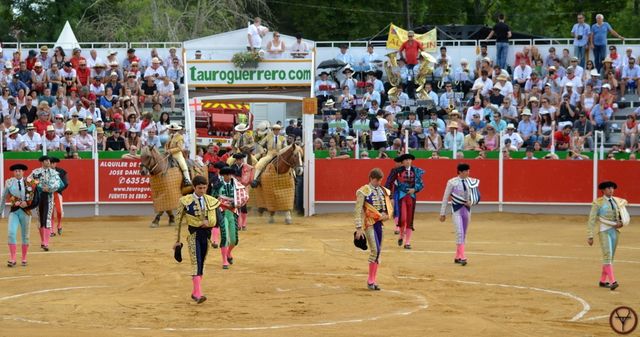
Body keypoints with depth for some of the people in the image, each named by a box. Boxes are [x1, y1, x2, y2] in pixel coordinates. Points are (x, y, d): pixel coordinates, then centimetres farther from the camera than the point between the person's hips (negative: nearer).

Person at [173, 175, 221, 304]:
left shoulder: (211, 201, 7)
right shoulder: (186, 201, -3)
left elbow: (216, 220, 8)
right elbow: (179, 221, 1)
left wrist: (208, 222, -14)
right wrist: (178, 240, 1)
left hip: (206, 234, 4)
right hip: (193, 235, -4)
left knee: (201, 264, 10)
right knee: (196, 263, -14)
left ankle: (195, 293, 21)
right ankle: (198, 294, -21)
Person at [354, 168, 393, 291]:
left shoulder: (383, 191, 9)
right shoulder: (364, 191, -8)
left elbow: (389, 208, 19)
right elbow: (358, 211, -10)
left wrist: (385, 215, -3)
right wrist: (359, 228, -15)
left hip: (379, 223, 6)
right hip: (369, 223, -6)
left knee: (378, 251, 7)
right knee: (375, 250, -13)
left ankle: (374, 280, 14)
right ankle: (370, 280, -5)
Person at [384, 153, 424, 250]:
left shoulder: (416, 171, 4)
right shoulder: (397, 171, -3)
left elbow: (420, 184, 5)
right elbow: (389, 183, 0)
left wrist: (414, 189, -14)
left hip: (411, 196, 2)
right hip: (401, 196, -2)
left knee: (409, 220, 3)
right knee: (402, 219, -13)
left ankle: (407, 242, 11)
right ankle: (401, 236, 16)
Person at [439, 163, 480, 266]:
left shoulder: (471, 182, 3)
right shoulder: (452, 182, -8)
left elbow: (476, 195, 14)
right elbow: (445, 198, -2)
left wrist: (471, 202, -9)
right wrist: (443, 213, -1)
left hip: (467, 209, 5)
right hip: (456, 209, -5)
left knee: (464, 234, 9)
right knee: (459, 233, -16)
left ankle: (457, 257, 19)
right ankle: (462, 257, -20)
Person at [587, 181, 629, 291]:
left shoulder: (617, 201, 8)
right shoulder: (598, 203, -6)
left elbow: (624, 217, 17)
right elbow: (591, 220, -5)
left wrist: (621, 224, -7)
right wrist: (590, 236, -8)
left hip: (615, 231, 6)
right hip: (604, 231, -6)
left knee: (610, 257, 9)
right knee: (607, 255, -18)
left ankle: (602, 281, 21)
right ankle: (612, 282, -27)